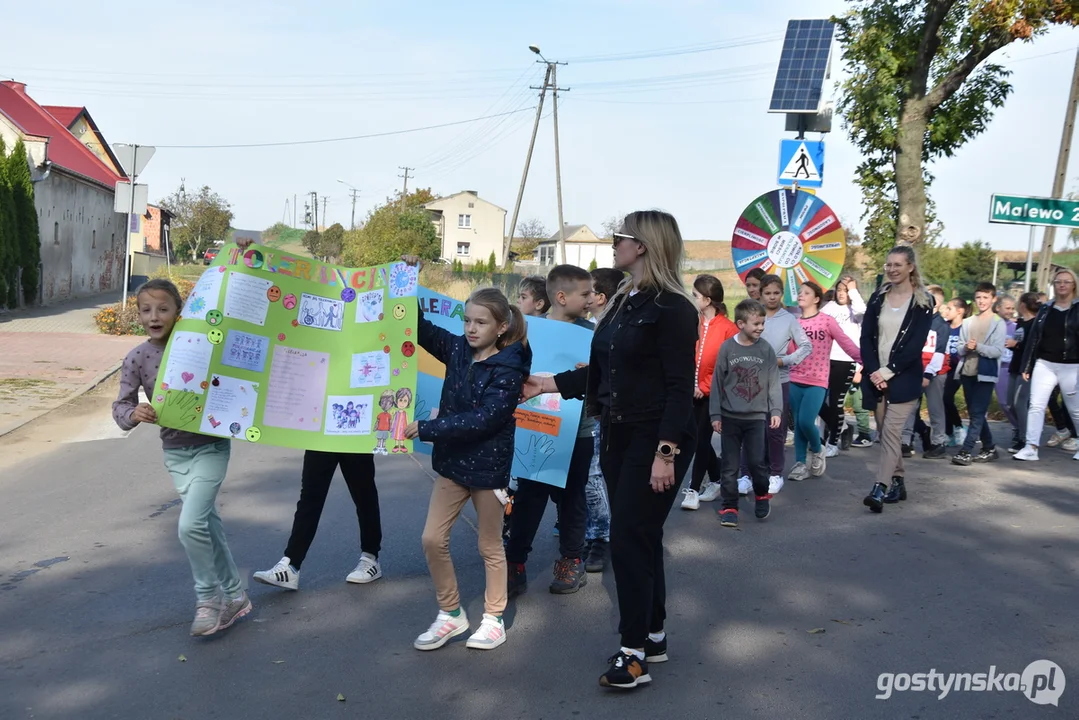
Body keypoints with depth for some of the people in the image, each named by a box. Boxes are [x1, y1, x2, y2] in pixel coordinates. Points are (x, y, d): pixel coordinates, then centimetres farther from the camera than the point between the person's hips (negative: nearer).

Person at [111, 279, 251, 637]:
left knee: (191, 524, -14)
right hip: (174, 452, 4)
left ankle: (208, 597, 8)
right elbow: (121, 406, -6)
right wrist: (134, 413, -26)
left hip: (211, 445, -4)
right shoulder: (136, 359, -3)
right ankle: (233, 596, 28)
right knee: (208, 524, 12)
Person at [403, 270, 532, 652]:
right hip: (452, 460, 6)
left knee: (490, 546, 9)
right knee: (433, 539, 5)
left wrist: (426, 428, -27)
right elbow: (421, 328, 10)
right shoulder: (458, 349, 0)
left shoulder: (509, 368, -18)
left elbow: (482, 420, -26)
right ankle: (451, 613, 23)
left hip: (488, 465, -6)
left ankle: (494, 618, 27)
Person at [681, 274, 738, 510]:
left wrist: (705, 387, -11)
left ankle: (693, 490, 1)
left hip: (713, 393, -5)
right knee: (699, 439, 12)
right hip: (694, 392, 5)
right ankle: (717, 481, 29)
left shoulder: (728, 328, -10)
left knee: (701, 439, -5)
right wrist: (690, 384, -8)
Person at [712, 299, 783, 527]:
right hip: (730, 416, 0)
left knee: (757, 461, -1)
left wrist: (776, 410, -5)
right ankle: (729, 507, 14)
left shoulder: (766, 350, -1)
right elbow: (717, 383, -1)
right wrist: (715, 415, -2)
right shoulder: (727, 348, -4)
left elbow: (774, 383, 3)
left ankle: (762, 495, 26)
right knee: (730, 465, 3)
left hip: (757, 416, 0)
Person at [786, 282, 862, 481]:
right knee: (798, 423, 6)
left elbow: (846, 343, -7)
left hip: (817, 381, -4)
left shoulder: (827, 320, -3)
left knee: (806, 421, -13)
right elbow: (789, 350, 8)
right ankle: (800, 463, 16)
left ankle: (817, 451, 16)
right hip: (795, 380, 4)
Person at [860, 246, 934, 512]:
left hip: (904, 378, -4)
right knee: (886, 433, 9)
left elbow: (916, 343, -10)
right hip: (876, 376, 4)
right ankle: (898, 483, 21)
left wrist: (889, 371, -16)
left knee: (891, 432, -12)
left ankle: (879, 489, -18)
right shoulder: (877, 298, 9)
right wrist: (874, 372, -9)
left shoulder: (923, 301, -2)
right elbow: (866, 338, 4)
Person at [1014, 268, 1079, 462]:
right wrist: (1027, 366, 6)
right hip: (1044, 365, 3)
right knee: (1036, 406, -6)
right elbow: (1033, 338, 10)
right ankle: (1031, 448, -8)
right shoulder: (1045, 309, 9)